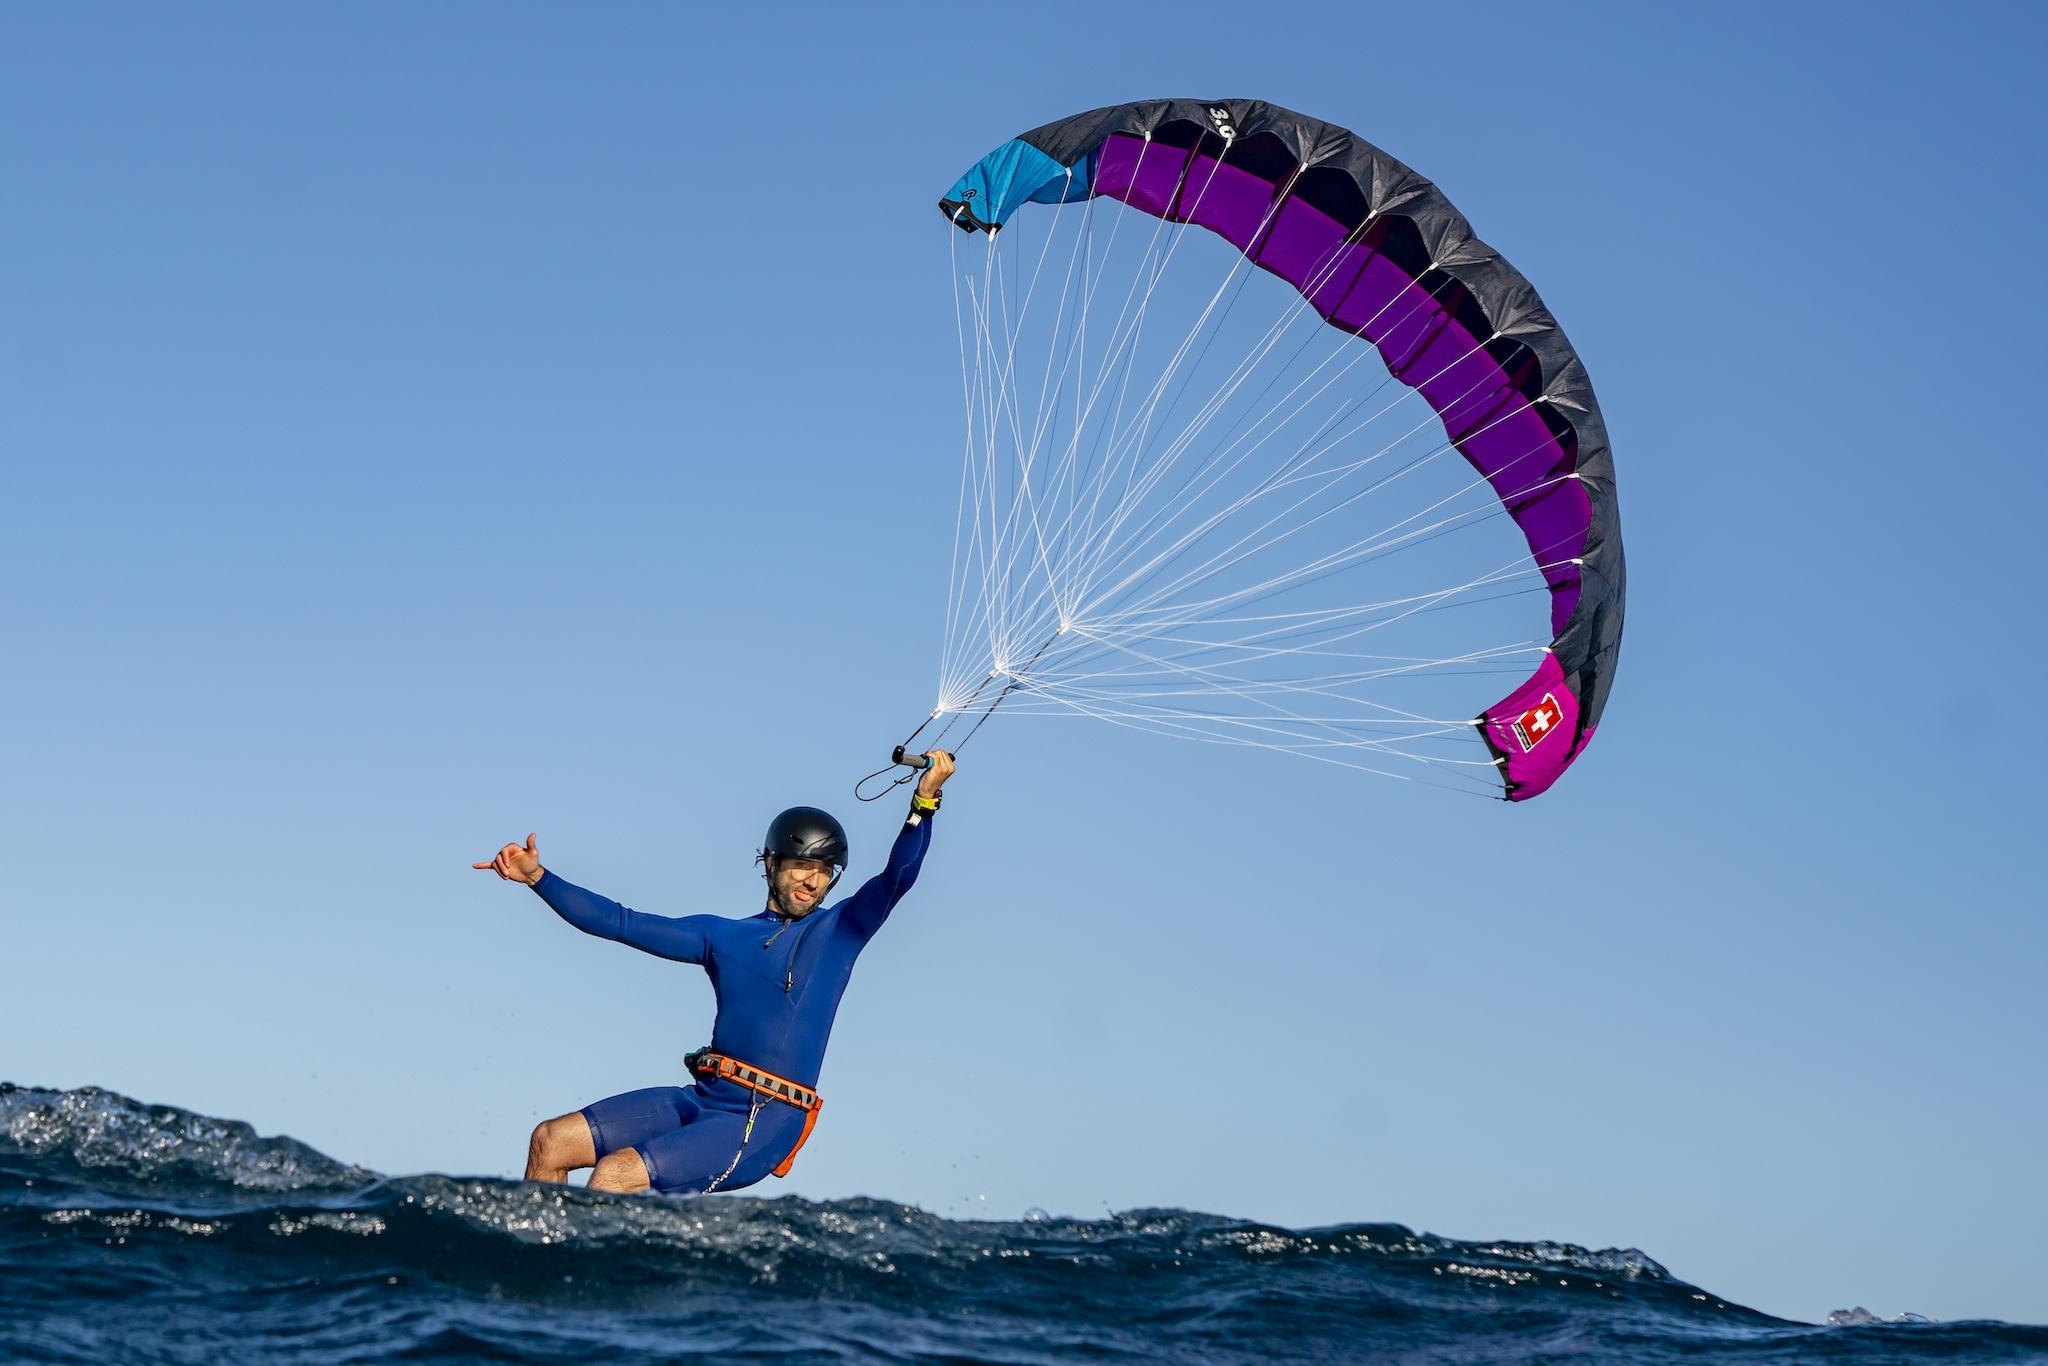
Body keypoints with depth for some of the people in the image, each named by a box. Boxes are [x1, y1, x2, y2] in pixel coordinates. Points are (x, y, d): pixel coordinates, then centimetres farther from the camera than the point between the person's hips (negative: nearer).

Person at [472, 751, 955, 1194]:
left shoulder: (839, 932, 7)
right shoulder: (723, 936, 16)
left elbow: (897, 877, -8)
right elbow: (621, 923, 17)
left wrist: (924, 800, -22)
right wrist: (538, 878, 11)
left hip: (765, 1124, -5)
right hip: (702, 1101, 6)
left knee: (615, 1175, -23)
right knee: (551, 1141, -4)